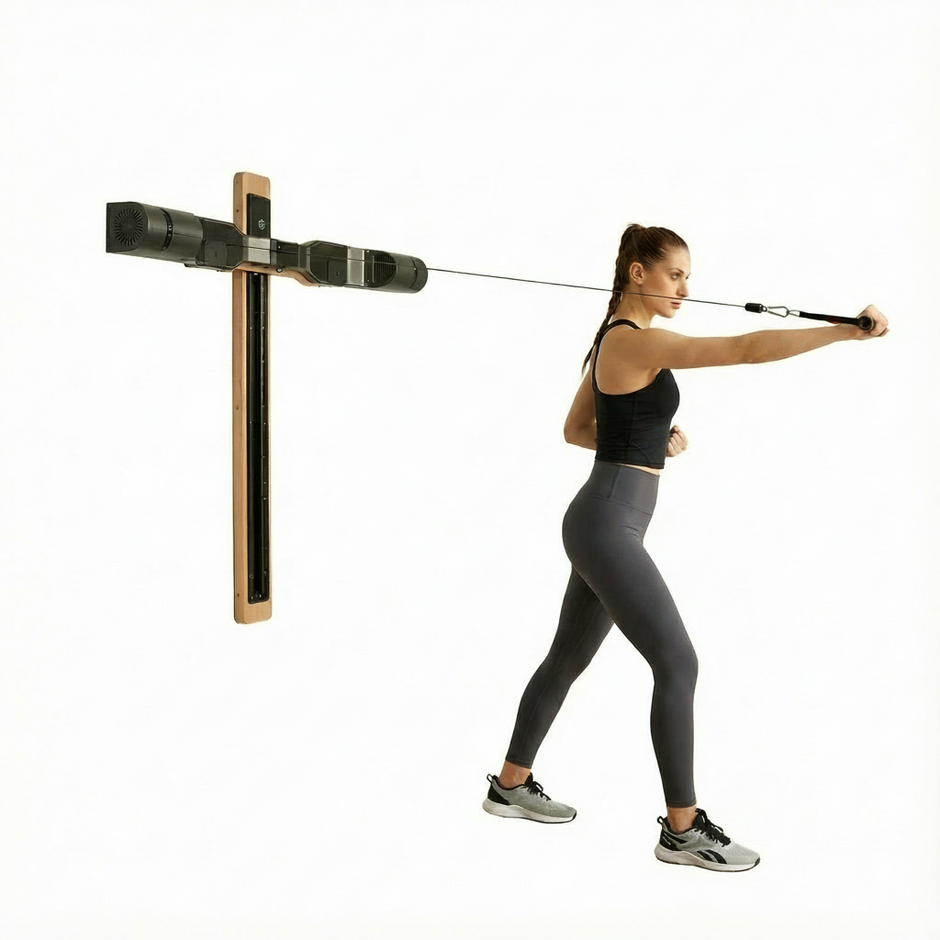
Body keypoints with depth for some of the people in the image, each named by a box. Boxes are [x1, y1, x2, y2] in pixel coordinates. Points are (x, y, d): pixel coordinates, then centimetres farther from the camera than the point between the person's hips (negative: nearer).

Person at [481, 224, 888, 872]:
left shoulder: (614, 341, 14)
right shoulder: (638, 342, -15)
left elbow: (576, 430, 22)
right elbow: (747, 349, -23)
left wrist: (649, 440, 9)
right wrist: (848, 331, -21)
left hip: (605, 525, 10)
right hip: (607, 527, -10)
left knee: (569, 657, 18)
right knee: (677, 665, -6)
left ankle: (511, 786, 33)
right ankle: (682, 829, 5)